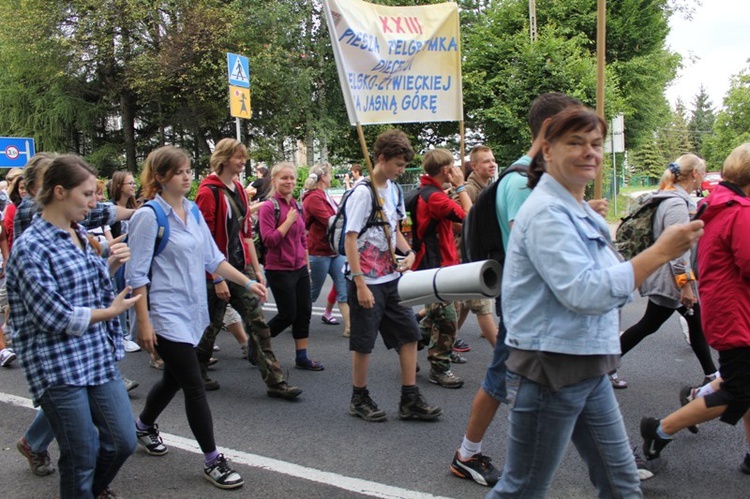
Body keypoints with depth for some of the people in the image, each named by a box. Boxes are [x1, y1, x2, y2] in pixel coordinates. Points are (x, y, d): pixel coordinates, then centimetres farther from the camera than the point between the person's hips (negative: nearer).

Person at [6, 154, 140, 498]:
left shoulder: (78, 234, 9)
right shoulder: (30, 247, -14)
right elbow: (54, 317, -18)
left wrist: (111, 265, 2)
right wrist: (110, 312, -7)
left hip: (99, 357, 7)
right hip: (59, 366, -7)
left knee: (123, 442, 12)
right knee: (81, 459, 5)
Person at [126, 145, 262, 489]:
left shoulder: (193, 211, 8)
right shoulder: (150, 216, -13)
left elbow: (212, 258, 13)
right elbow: (136, 274, -14)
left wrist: (248, 283, 7)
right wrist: (143, 322, -16)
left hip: (190, 311, 8)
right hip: (166, 314, -8)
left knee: (174, 378, 21)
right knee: (195, 386, -5)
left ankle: (144, 426, 48)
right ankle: (213, 461, 7)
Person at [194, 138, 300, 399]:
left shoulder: (238, 189, 11)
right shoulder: (209, 192, -13)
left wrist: (256, 269, 12)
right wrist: (217, 278, -18)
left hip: (242, 268, 7)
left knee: (258, 322, 1)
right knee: (211, 325, 9)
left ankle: (275, 381, 3)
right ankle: (197, 374, 32)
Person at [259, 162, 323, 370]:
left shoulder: (297, 206, 9)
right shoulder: (269, 207, -12)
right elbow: (269, 239, -20)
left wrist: (307, 264, 18)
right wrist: (289, 220, -18)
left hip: (300, 268, 7)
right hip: (280, 270, -7)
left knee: (304, 312, 8)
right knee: (288, 314, -2)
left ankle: (302, 357, 19)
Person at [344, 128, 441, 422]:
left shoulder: (393, 189, 9)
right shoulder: (363, 192, -15)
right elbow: (350, 240, -17)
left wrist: (408, 252, -1)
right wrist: (360, 284, -20)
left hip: (392, 278, 8)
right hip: (368, 282, -8)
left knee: (408, 335, 8)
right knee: (363, 343, 5)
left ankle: (410, 400, 17)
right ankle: (359, 399, 23)